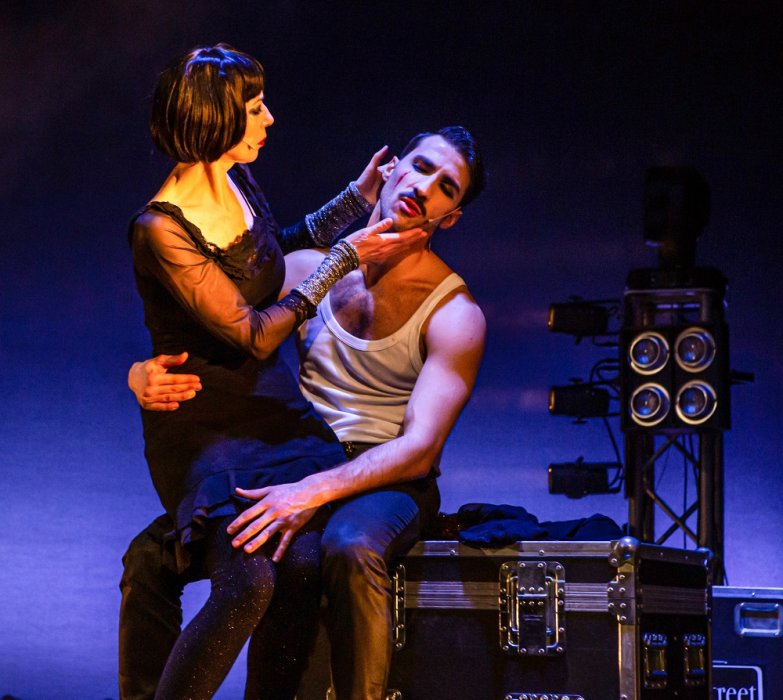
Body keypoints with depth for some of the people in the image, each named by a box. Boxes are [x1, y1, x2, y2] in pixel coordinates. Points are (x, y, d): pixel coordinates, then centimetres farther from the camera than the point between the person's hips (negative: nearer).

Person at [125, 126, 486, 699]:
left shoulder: (454, 313, -5)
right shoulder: (305, 269, 7)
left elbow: (420, 449, -17)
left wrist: (313, 492, -33)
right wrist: (146, 376, -18)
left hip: (388, 480, -3)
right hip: (290, 468, 3)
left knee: (351, 549, -40)